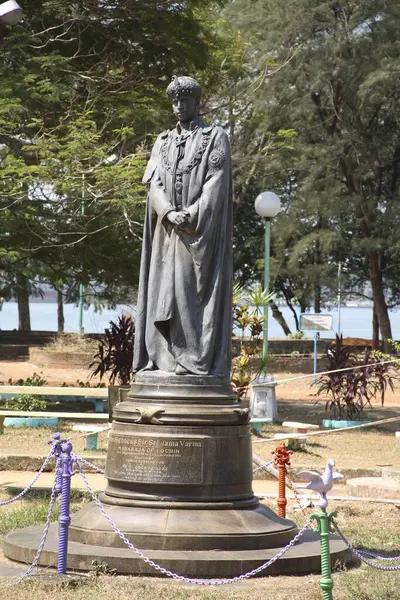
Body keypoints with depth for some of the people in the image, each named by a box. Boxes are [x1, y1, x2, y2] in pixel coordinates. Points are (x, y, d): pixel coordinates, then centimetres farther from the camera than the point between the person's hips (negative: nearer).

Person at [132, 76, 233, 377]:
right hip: (168, 230, 5)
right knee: (165, 293, 0)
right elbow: (154, 183, 7)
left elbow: (216, 183, -7)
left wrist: (191, 216, -17)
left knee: (194, 292, -10)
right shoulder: (164, 142, 18)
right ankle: (168, 359, 1)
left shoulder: (215, 137, 3)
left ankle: (198, 358, -10)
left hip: (202, 229, -5)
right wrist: (169, 213, -12)